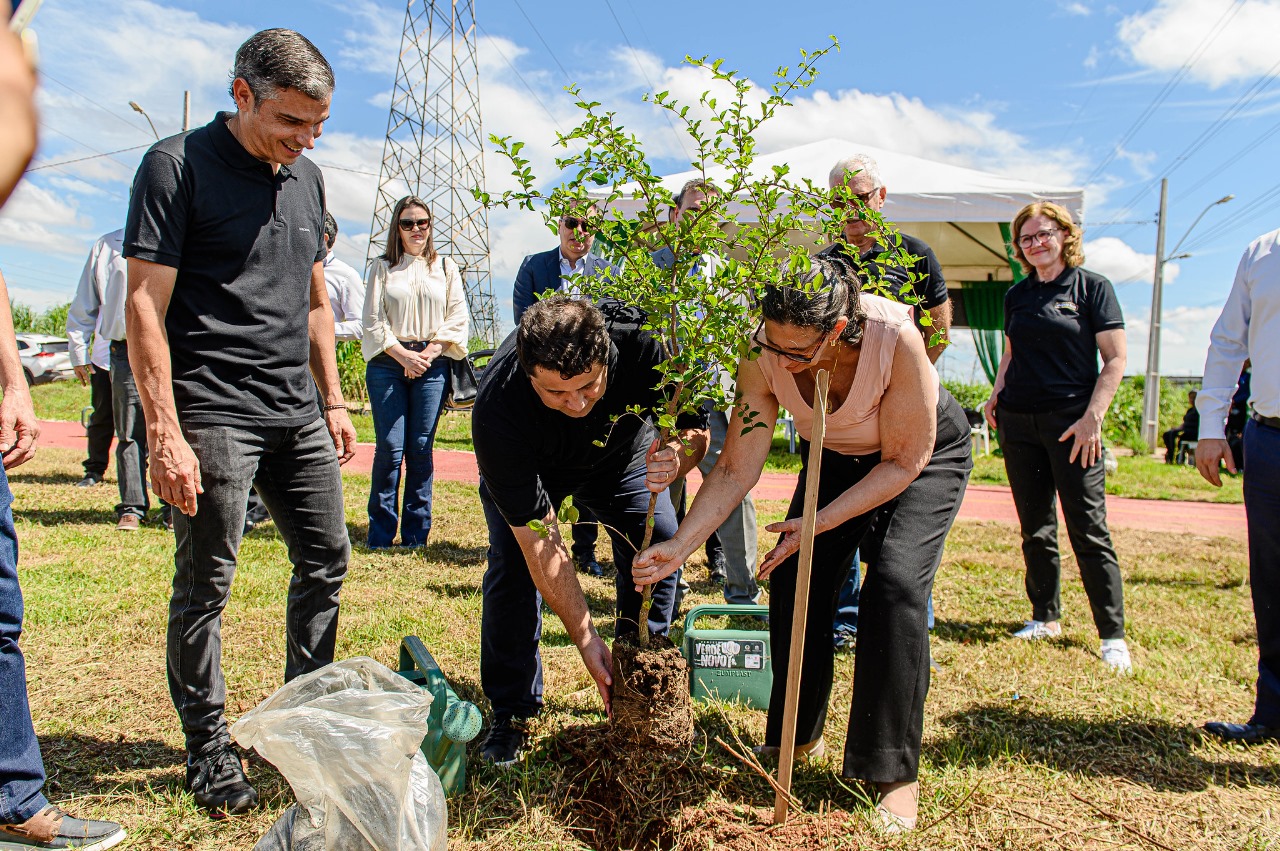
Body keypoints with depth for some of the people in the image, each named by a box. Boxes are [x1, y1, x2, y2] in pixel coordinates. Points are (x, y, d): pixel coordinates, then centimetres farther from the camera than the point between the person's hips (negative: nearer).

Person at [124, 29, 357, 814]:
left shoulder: (307, 178, 14)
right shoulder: (177, 166, -6)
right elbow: (145, 306, -11)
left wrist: (334, 402, 15)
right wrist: (165, 433, -17)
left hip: (296, 415, 7)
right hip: (213, 415, -6)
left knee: (327, 560, 11)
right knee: (206, 583, 1)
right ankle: (208, 747, 18)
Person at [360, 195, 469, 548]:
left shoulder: (445, 267, 13)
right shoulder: (382, 267, 10)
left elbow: (458, 318, 6)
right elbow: (373, 321, 3)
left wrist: (429, 353, -6)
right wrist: (402, 354, -9)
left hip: (433, 365, 1)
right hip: (388, 364, -1)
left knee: (421, 449, 1)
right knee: (390, 448, -5)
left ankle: (416, 534, 9)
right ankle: (380, 535, 4)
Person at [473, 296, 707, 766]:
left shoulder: (646, 344, -39)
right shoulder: (497, 410, -42)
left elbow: (696, 431, -20)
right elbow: (540, 542, -36)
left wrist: (676, 459, -45)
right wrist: (586, 639, -37)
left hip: (622, 450, 2)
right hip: (526, 465, -2)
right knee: (513, 565, -16)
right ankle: (510, 712, 5)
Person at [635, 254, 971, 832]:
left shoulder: (894, 339, -39)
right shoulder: (763, 354, -28)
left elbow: (904, 461, -26)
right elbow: (736, 468, -24)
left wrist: (821, 522, -30)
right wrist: (680, 547, -32)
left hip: (928, 454, -4)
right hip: (837, 456, 4)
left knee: (896, 584, -21)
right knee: (792, 579, -5)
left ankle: (895, 773, -6)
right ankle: (797, 736, 19)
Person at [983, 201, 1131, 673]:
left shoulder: (1092, 287, -1)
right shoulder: (1016, 295, 13)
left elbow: (1115, 360, -4)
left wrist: (1092, 416, -15)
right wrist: (997, 393, 5)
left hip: (1071, 422, -5)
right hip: (1019, 422, 5)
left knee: (1088, 530, -5)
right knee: (1035, 529, 10)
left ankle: (1113, 634, 4)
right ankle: (1046, 618, 22)